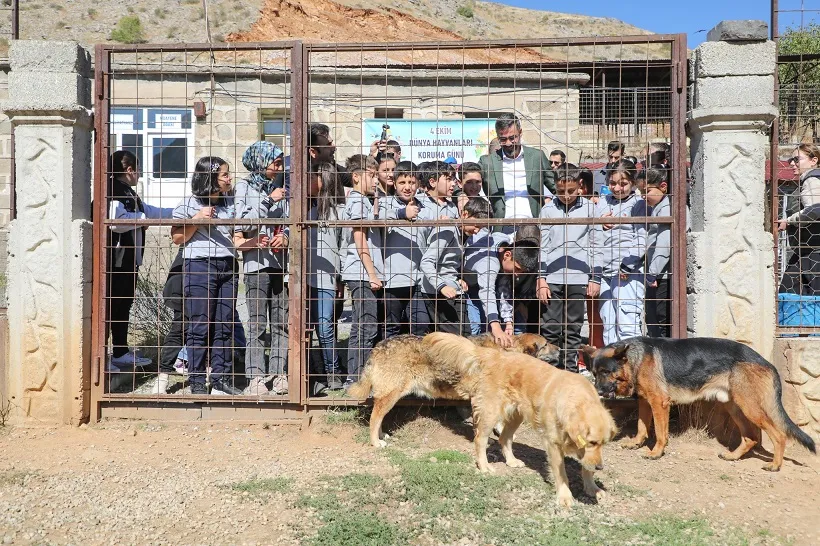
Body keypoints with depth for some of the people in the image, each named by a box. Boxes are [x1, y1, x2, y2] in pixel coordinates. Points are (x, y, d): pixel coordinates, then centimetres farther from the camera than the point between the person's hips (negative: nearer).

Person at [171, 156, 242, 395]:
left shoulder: (229, 203, 15)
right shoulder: (189, 204, 0)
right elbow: (177, 238, 0)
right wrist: (197, 219, -11)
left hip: (227, 267, 5)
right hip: (199, 266, -5)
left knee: (225, 326, 5)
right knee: (200, 326, -3)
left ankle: (221, 379, 13)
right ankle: (197, 383, 5)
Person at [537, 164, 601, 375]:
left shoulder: (589, 209, 7)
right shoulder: (548, 210, 7)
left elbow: (595, 246, 9)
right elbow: (542, 246, 6)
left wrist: (595, 278, 4)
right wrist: (541, 279, -1)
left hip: (578, 278, 0)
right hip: (552, 278, 0)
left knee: (573, 330, 6)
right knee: (550, 330, -1)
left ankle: (570, 372, 12)